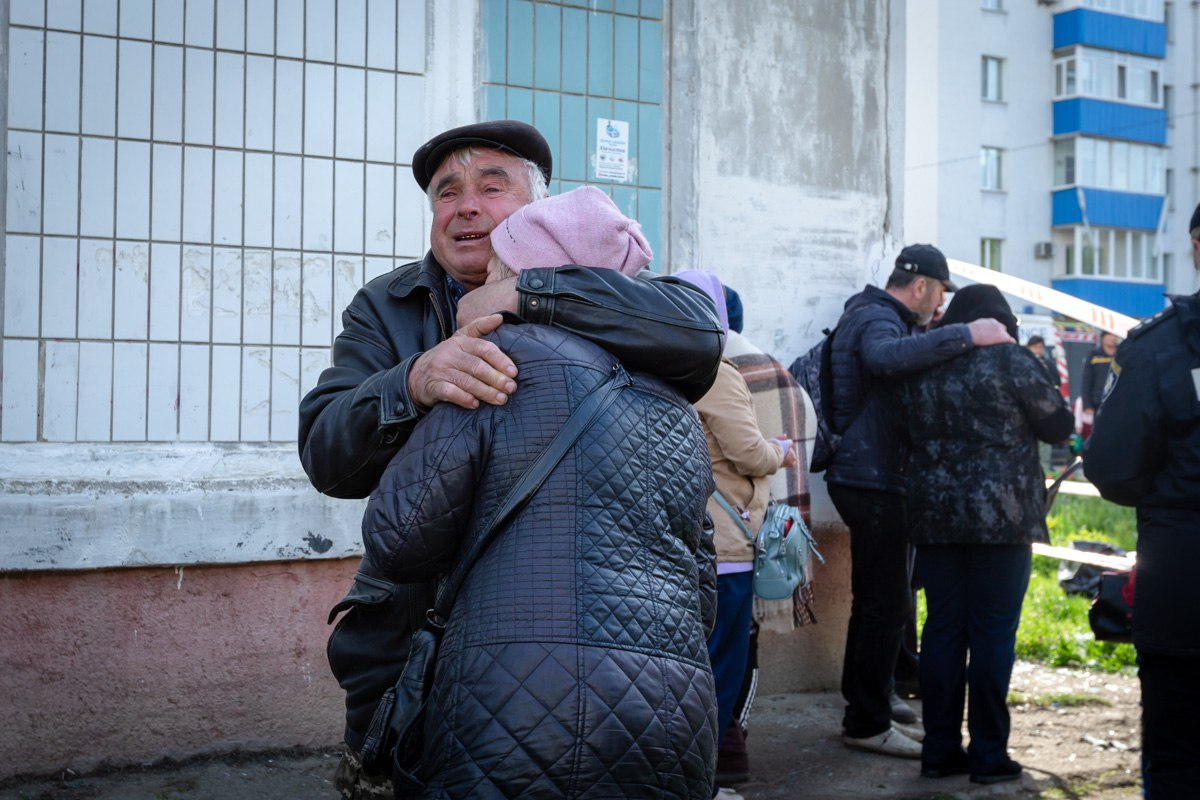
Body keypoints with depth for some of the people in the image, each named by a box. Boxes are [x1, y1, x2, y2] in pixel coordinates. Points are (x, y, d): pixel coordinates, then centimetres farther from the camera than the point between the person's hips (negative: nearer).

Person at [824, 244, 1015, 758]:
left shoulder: (871, 313, 18)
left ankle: (865, 713, 27)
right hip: (872, 480, -11)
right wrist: (965, 335, -39)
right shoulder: (878, 319, -15)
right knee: (887, 603, -5)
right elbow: (884, 355, -39)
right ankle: (867, 723, 2)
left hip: (866, 478, 11)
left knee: (878, 600, 18)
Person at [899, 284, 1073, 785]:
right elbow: (1058, 425, 1)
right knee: (993, 632, 1)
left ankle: (940, 749, 13)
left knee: (942, 629, 9)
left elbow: (908, 434, 14)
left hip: (934, 515, 5)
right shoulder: (1011, 360, -7)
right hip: (1001, 518, -5)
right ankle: (988, 754, 6)